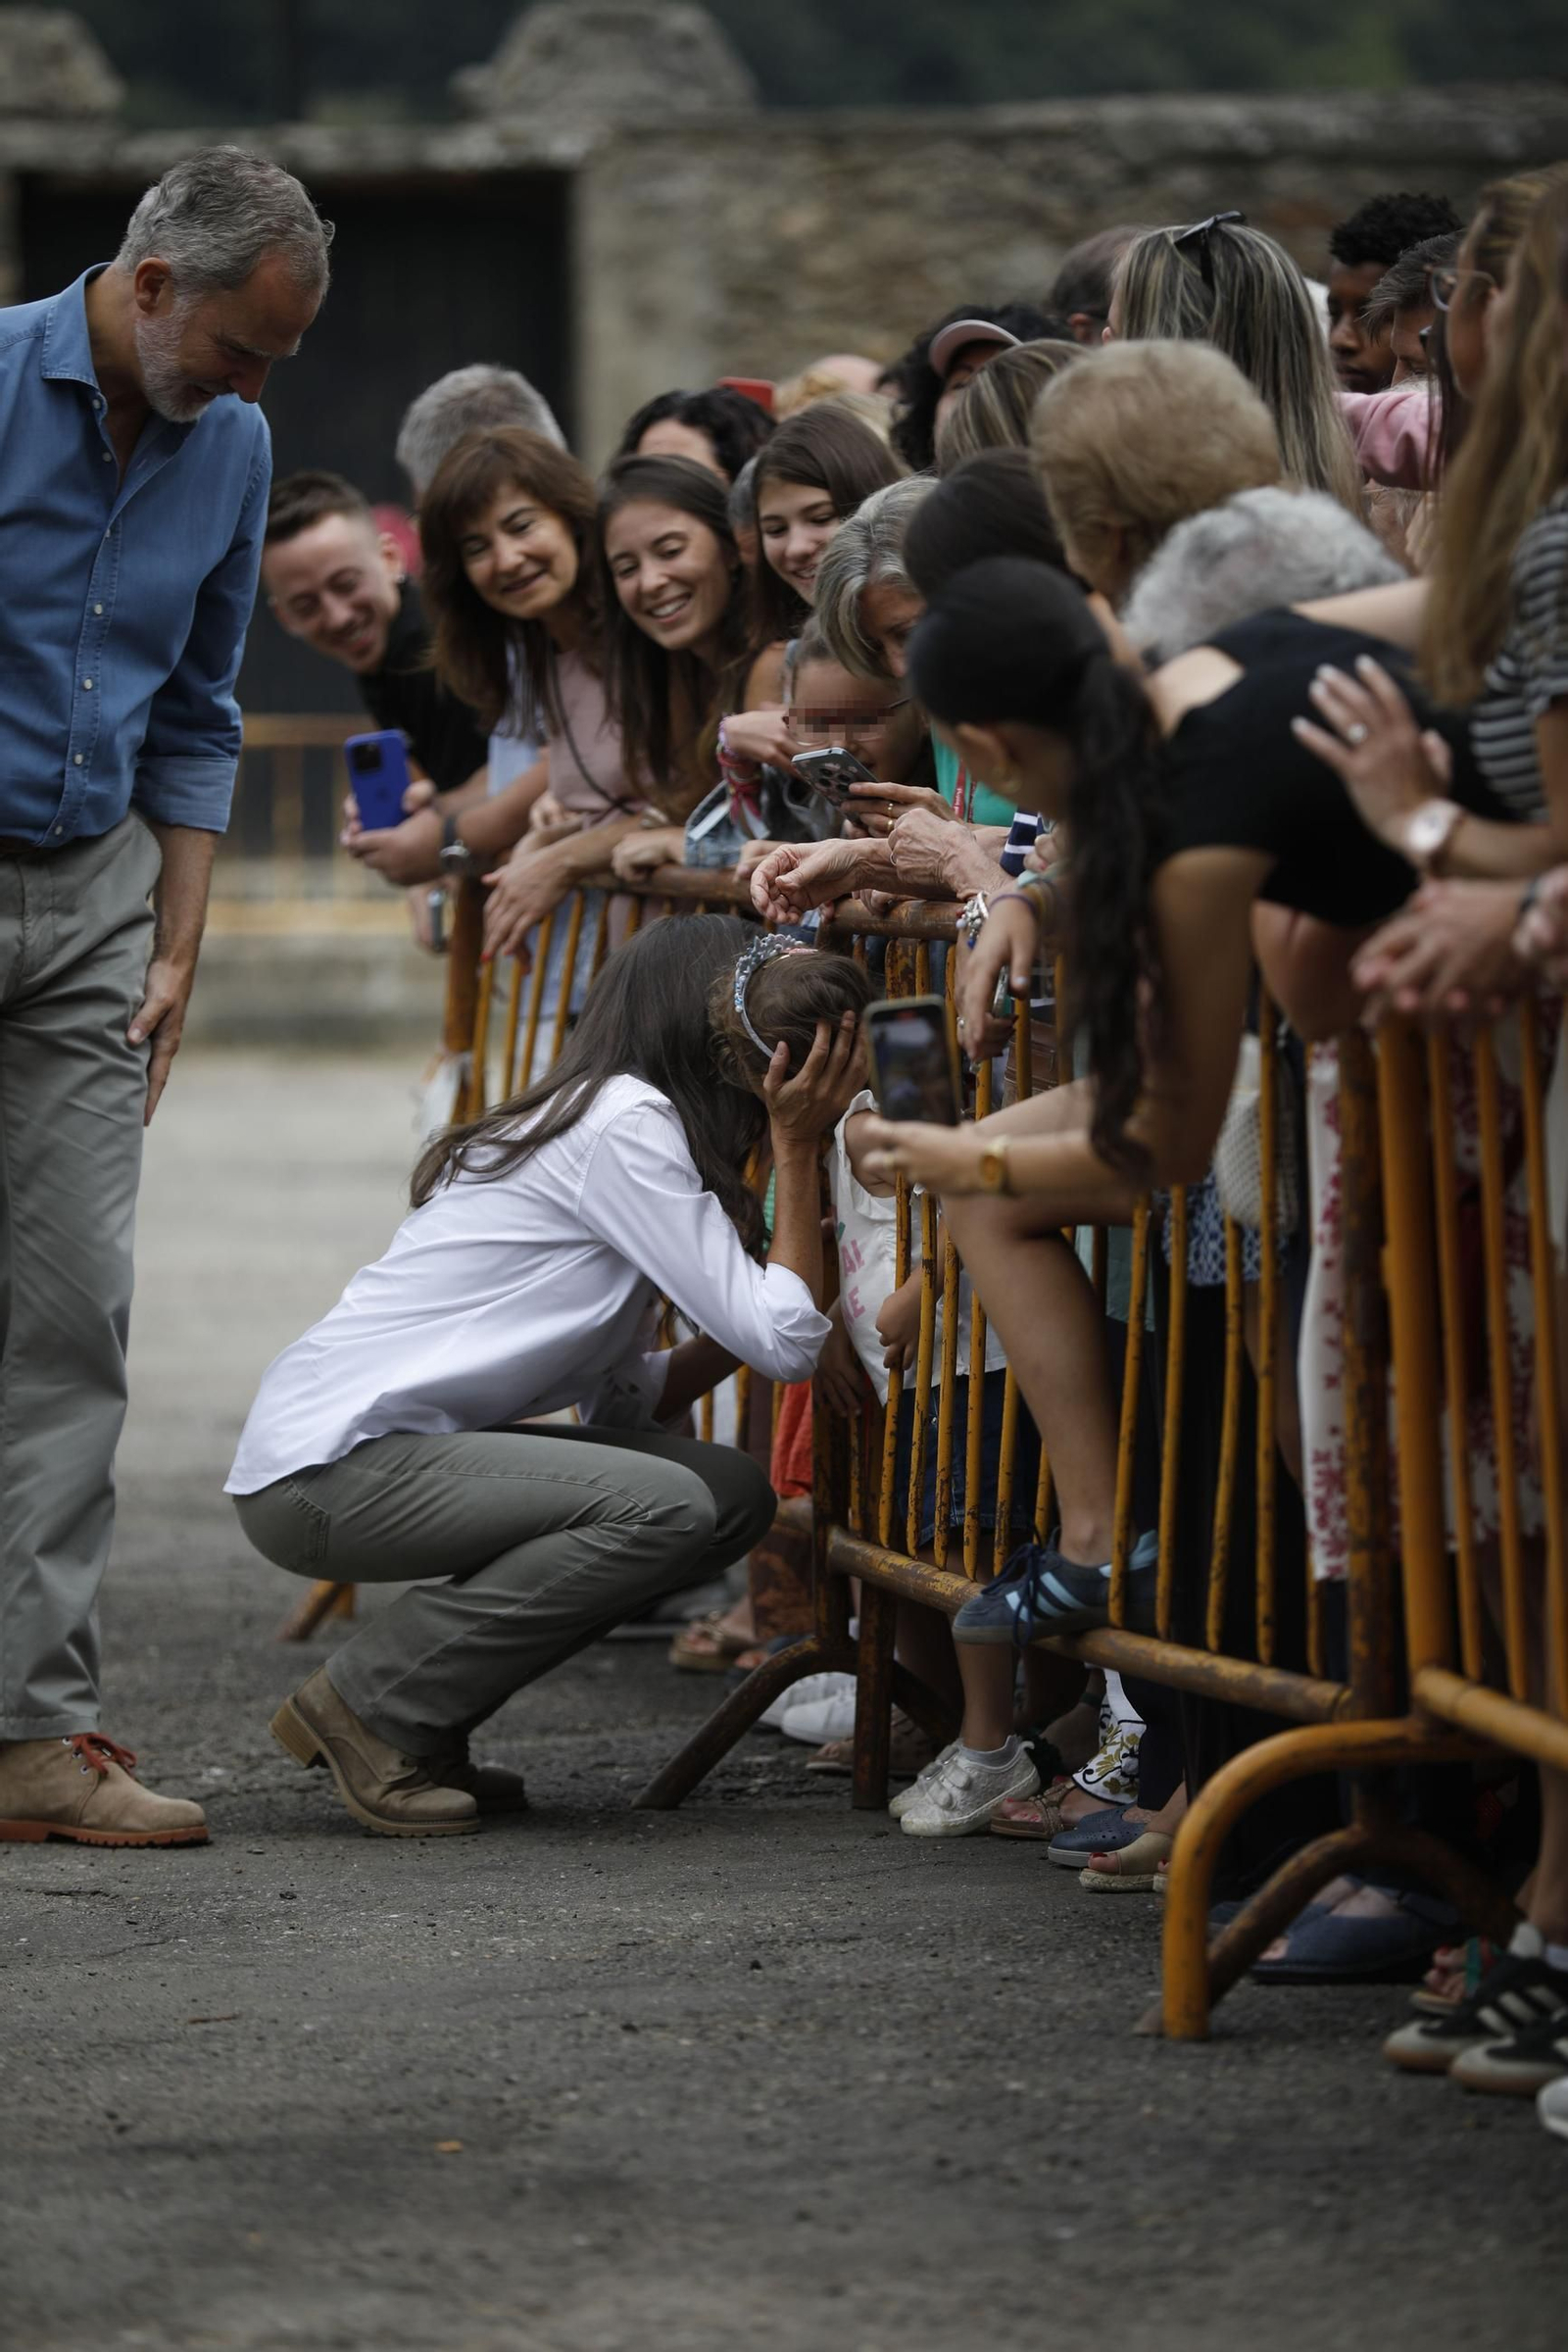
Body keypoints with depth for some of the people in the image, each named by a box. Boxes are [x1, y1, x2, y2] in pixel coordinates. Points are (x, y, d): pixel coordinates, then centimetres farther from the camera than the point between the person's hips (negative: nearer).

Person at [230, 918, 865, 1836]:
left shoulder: (612, 1116, 17)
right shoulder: (623, 1123, -13)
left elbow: (621, 1399, 12)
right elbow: (784, 1343, -17)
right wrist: (796, 1148, -8)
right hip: (325, 1468, -10)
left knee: (732, 1493, 1)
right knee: (669, 1507, -23)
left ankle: (419, 1721, 8)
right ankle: (371, 1702, -8)